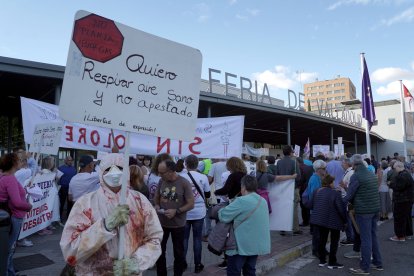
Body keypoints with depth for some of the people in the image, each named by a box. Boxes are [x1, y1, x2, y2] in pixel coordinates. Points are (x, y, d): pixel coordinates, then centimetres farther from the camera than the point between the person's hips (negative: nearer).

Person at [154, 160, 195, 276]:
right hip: (161, 223, 4)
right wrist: (156, 205, -8)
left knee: (178, 253, 13)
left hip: (178, 224, -4)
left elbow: (191, 204, -13)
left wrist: (176, 211, -24)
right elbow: (156, 197, 13)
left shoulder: (184, 183, -16)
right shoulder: (161, 181, -3)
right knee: (159, 251, 15)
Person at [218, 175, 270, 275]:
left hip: (242, 245, -7)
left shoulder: (241, 201, -19)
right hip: (257, 244, 7)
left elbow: (223, 216, -16)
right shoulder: (263, 201, 5)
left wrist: (220, 211, 6)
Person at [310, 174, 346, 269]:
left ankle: (322, 260, 23)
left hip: (319, 219, 6)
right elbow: (341, 208, -15)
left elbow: (312, 205, 11)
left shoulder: (317, 191, 4)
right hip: (333, 221, -6)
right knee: (334, 241, 10)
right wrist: (345, 219, -1)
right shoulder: (335, 193, -16)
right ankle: (332, 262, 14)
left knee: (322, 239, 16)